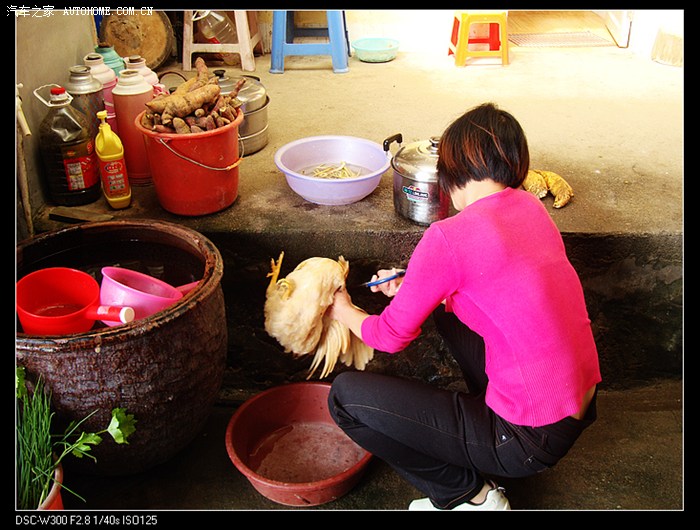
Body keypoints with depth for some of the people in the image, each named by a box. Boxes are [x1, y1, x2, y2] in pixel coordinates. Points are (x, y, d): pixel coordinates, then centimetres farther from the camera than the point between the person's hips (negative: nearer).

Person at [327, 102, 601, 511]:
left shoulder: (449, 238, -20)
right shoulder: (531, 206, 2)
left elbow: (392, 337, -7)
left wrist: (343, 311, 15)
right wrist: (412, 288, 21)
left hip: (532, 439, -8)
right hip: (583, 401, 8)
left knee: (346, 395, -6)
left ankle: (469, 495, 8)